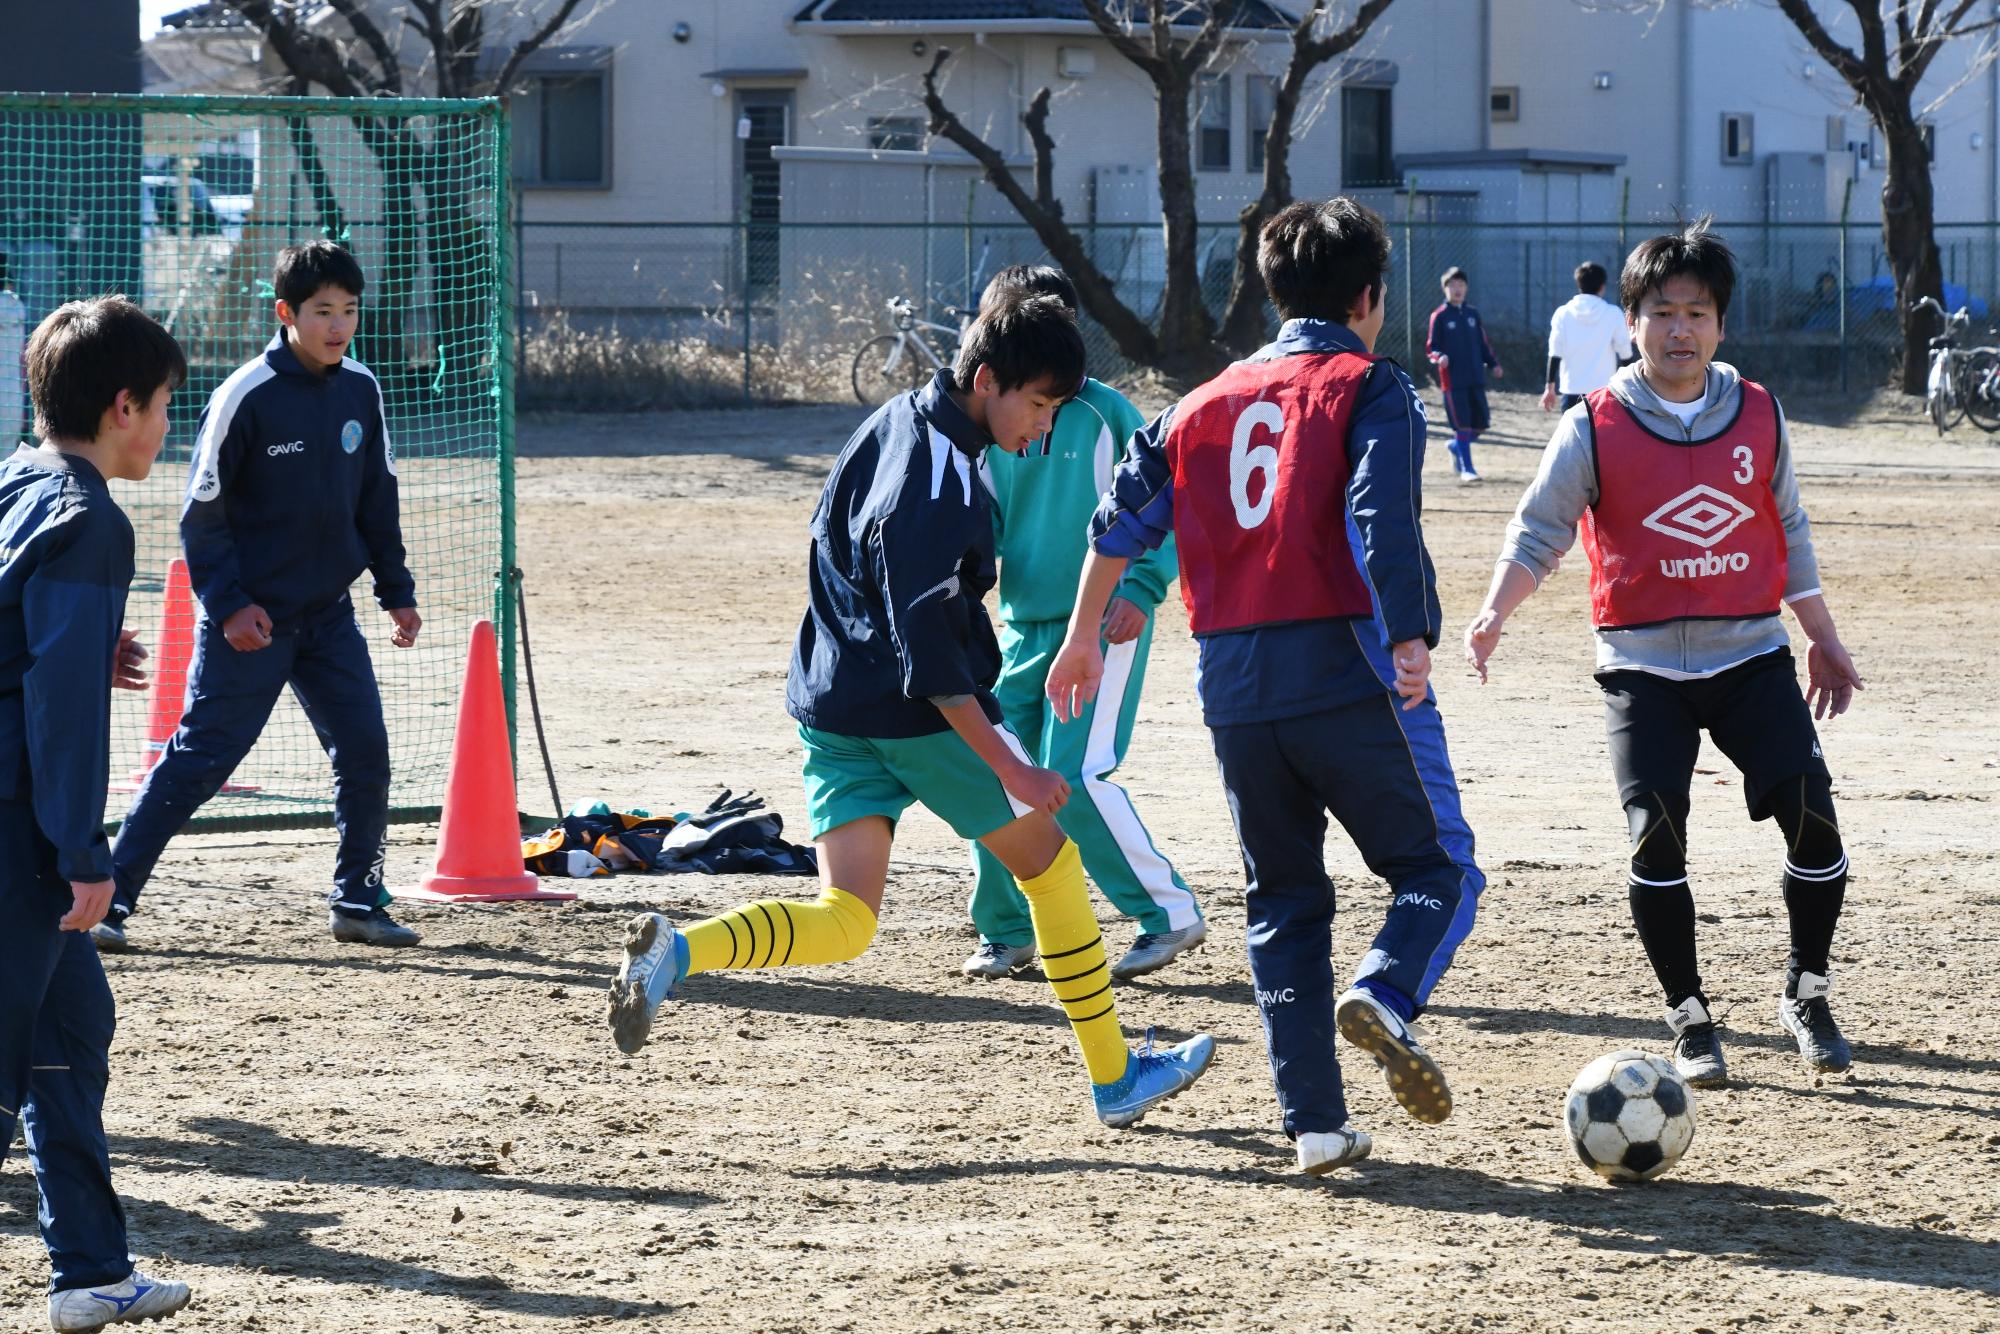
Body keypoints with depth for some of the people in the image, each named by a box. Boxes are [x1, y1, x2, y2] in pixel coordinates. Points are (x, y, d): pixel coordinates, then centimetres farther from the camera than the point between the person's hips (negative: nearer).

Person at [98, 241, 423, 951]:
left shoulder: (361, 391, 4)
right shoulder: (247, 395, -14)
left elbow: (377, 499, 15)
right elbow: (203, 512, -10)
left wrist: (396, 590, 12)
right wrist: (228, 604, -15)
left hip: (329, 613, 6)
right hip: (251, 618, -6)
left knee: (365, 752, 2)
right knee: (199, 757, -6)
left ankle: (357, 899, 16)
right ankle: (110, 895, 1)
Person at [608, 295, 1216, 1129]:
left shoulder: (900, 420, 6)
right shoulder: (937, 489, -23)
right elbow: (928, 656, -27)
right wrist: (1010, 769, -27)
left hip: (833, 710, 8)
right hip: (917, 719, -8)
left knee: (842, 925, 1)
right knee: (1051, 865, 12)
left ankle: (674, 954, -24)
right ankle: (1114, 1079, 22)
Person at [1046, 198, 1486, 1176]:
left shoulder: (1209, 401, 16)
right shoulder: (1370, 388, 0)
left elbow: (1122, 518, 16)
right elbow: (1381, 521, -17)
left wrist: (1083, 636, 27)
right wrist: (1410, 638, -23)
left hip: (1234, 683, 5)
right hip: (1345, 667, -5)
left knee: (1283, 899, 13)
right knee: (1436, 867, 6)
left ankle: (1316, 1122, 7)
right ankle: (1385, 994, -24)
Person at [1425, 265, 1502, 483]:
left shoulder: (1472, 314, 14)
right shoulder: (1440, 316, 0)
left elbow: (1484, 343, 19)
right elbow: (1430, 347, -1)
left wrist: (1493, 364, 5)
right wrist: (1439, 357, -22)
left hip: (1476, 379, 5)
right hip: (1453, 380, -5)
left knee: (1480, 423, 5)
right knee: (1462, 424, -7)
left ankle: (1456, 446, 32)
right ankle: (1466, 468, 1)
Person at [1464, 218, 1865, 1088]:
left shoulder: (1759, 415, 5)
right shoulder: (1595, 428, -3)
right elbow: (1538, 531, -4)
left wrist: (1824, 641, 19)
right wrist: (1496, 611, -21)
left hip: (1751, 655, 2)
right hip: (1644, 664, -2)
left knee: (1811, 814, -10)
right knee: (1657, 836, -9)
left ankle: (1806, 998, 9)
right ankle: (1689, 1018, 6)